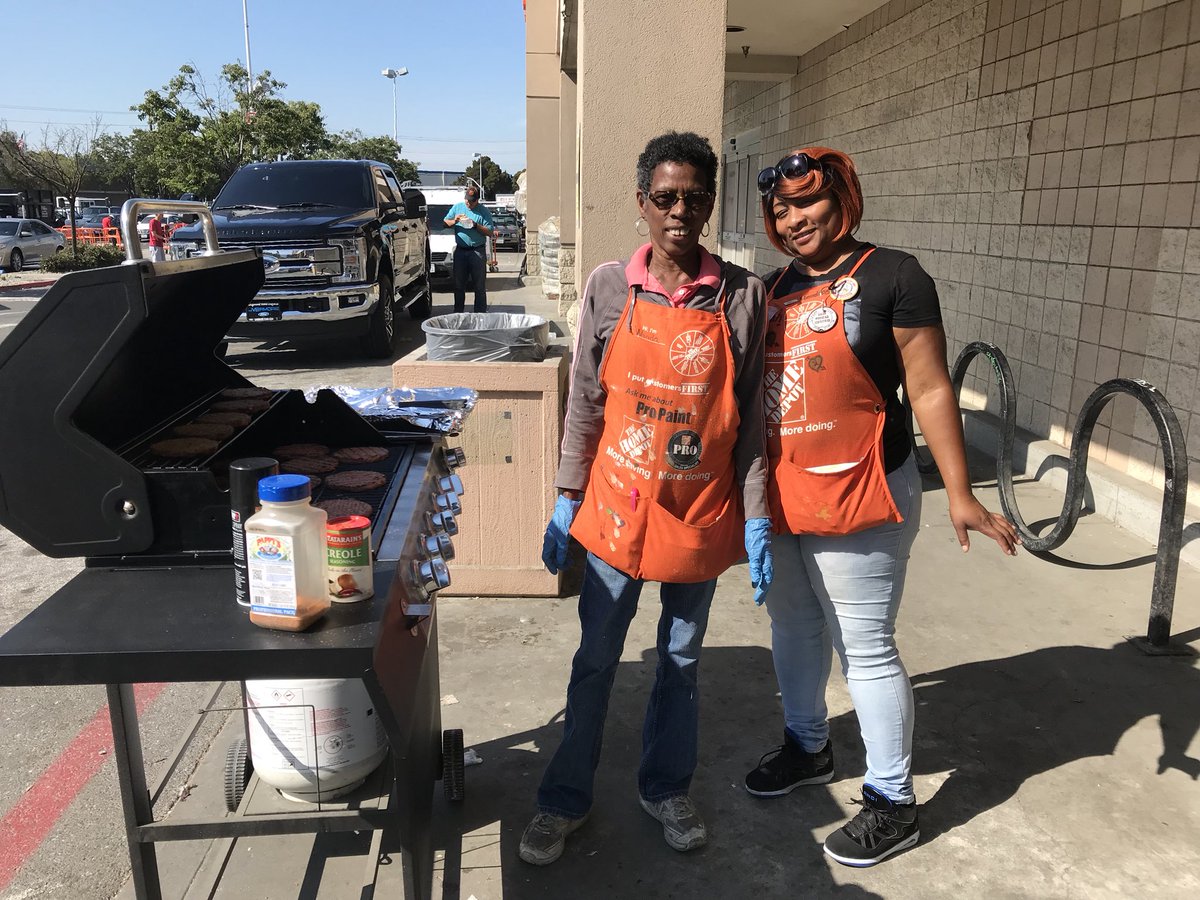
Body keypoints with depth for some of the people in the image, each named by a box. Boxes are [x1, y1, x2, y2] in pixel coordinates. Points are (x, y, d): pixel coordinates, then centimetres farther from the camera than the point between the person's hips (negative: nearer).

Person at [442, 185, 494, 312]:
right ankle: (458, 312, 16)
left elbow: (490, 232, -3)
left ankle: (480, 313, 3)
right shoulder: (457, 207, 12)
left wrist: (476, 225, -15)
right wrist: (454, 221, -7)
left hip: (478, 252, -3)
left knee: (480, 286, -1)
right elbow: (445, 224, 13)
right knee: (458, 284, 8)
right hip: (460, 250, 3)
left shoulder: (484, 211, 2)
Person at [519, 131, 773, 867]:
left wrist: (756, 516, -3)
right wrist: (567, 497, 0)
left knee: (682, 660, 17)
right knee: (595, 661, 12)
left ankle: (667, 788, 39)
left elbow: (751, 414, -1)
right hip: (618, 510, 0)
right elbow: (585, 402, 1)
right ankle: (567, 797, 31)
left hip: (702, 516, 1)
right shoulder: (610, 288, -4)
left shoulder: (743, 295, -5)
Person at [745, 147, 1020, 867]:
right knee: (793, 628, 20)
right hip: (779, 496, 7)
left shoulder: (892, 276, -8)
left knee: (865, 649, 2)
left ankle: (894, 804, 21)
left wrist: (960, 494, -14)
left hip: (859, 497, -7)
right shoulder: (778, 287, 11)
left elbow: (930, 389, -11)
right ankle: (809, 748, 43)